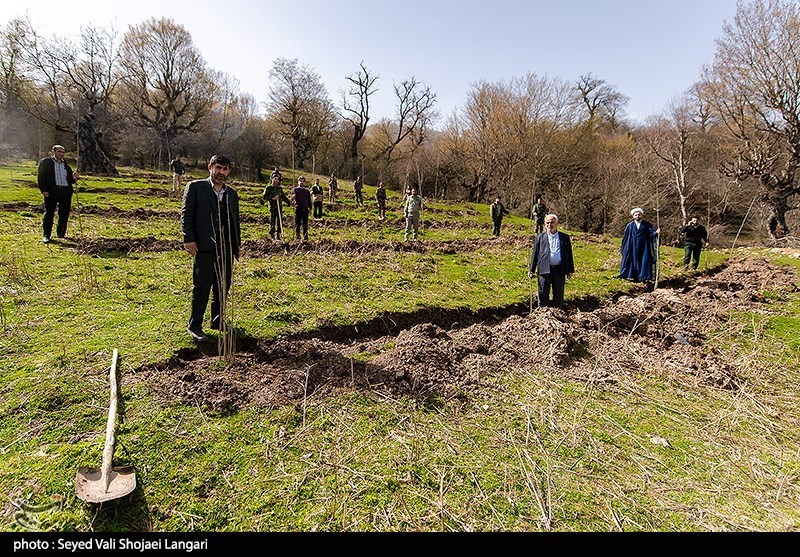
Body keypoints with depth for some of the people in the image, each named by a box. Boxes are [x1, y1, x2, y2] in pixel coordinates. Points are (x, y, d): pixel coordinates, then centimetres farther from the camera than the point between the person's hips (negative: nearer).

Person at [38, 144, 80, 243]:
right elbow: (41, 177, -1)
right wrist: (44, 190, -11)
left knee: (64, 214, 6)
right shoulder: (45, 162, 6)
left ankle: (61, 233, 19)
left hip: (66, 191, 4)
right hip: (52, 191, -4)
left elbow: (70, 180, 23)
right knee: (49, 213, -4)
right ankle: (46, 235, 0)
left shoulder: (66, 165, 20)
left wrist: (74, 178, -1)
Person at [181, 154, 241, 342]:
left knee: (223, 287, 11)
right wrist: (189, 239, -11)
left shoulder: (232, 193, 15)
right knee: (201, 288, -1)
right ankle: (194, 327, 11)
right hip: (205, 247, -5)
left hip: (226, 247, 5)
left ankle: (218, 321, 26)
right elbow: (186, 214, -3)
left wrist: (238, 244, 16)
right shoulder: (195, 187, 1)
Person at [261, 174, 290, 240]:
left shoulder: (279, 188, 15)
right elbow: (264, 197, -7)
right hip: (272, 207, -5)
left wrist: (289, 202, 5)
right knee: (272, 222, -3)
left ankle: (278, 236, 13)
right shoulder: (268, 188, 0)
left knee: (280, 222, 4)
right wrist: (272, 198, -16)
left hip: (279, 207, 5)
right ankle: (272, 236, 4)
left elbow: (283, 197, 19)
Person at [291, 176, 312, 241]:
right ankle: (297, 237, 6)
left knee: (305, 224, 3)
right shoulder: (295, 189, 6)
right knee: (297, 224, 0)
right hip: (298, 209, -2)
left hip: (305, 209, 2)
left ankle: (305, 237, 8)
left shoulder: (307, 190, 16)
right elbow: (292, 198, -5)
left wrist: (310, 207, 7)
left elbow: (309, 200, 18)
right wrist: (293, 197, -29)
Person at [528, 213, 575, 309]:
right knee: (543, 296, 2)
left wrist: (570, 270, 7)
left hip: (560, 270, 1)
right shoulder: (540, 237, 8)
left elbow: (569, 254, 11)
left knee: (559, 296, 8)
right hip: (544, 270, -1)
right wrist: (531, 269, 3)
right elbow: (535, 254, 7)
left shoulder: (565, 237, 11)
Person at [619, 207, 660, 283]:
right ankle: (635, 277, 10)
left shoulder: (647, 225, 4)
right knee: (634, 261, 3)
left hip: (644, 247, -1)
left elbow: (652, 233, -6)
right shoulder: (630, 225, 4)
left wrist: (656, 232, -30)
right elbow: (625, 236, 7)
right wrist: (622, 247, 8)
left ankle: (643, 277, 2)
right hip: (633, 247, 1)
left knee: (644, 261, -3)